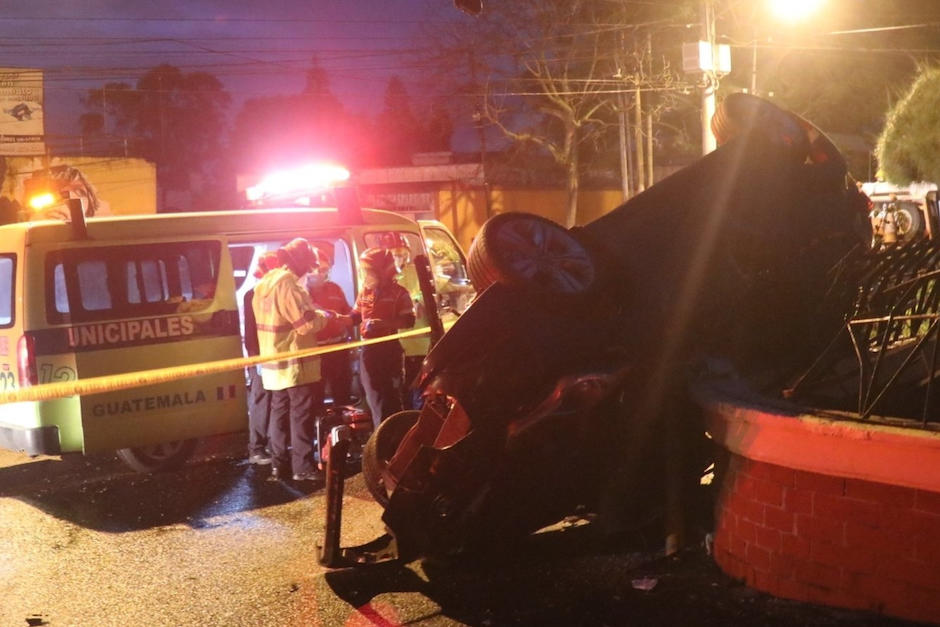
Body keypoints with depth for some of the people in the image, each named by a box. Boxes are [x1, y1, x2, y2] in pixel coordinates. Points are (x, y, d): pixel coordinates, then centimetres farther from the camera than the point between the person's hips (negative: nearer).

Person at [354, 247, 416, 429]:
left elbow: (409, 321, -13)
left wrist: (384, 324, -24)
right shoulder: (364, 291, 10)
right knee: (374, 397, 10)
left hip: (391, 349, -6)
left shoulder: (399, 293, -7)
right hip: (369, 349, 6)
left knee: (392, 397, -1)